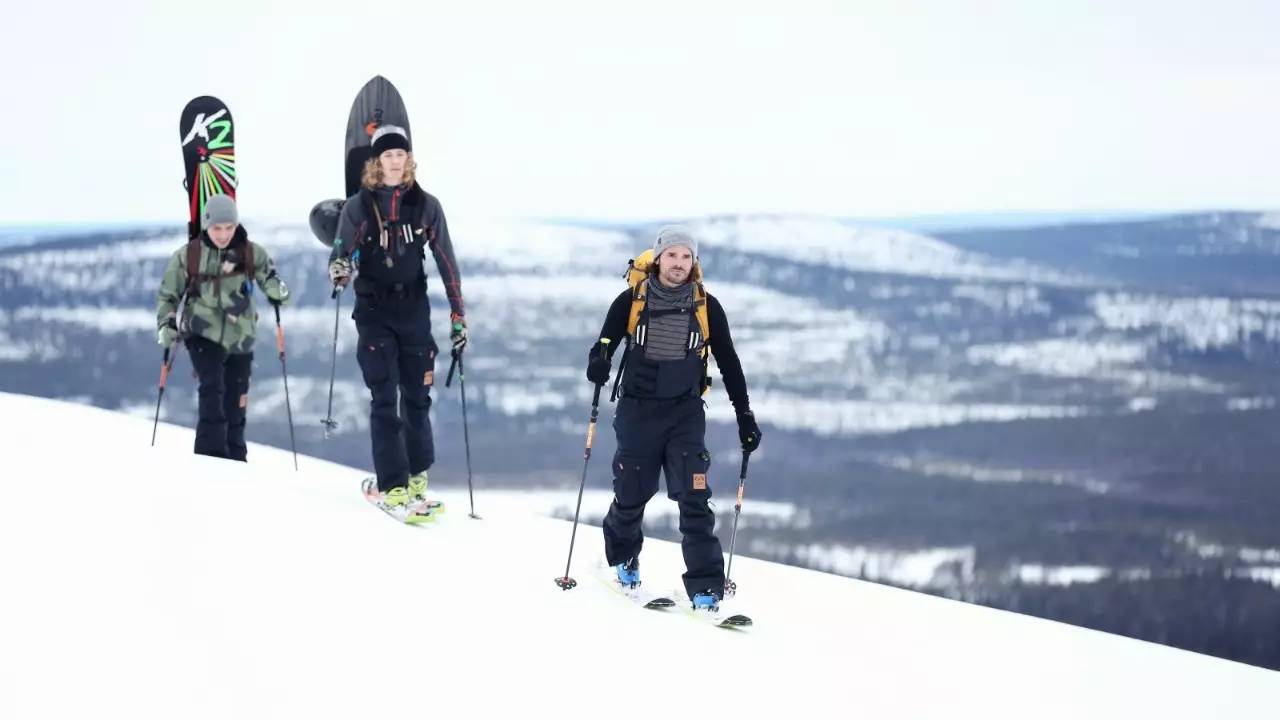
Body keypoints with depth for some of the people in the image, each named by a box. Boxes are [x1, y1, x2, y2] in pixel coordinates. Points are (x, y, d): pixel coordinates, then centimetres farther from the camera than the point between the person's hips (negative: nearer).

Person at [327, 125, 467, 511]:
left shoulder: (426, 205, 2)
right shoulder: (358, 207, -1)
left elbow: (446, 261, 4)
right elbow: (341, 255, 0)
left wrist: (458, 314, 2)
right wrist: (339, 270, -25)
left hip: (414, 308, 1)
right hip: (374, 309, -1)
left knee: (416, 394, 6)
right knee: (384, 397, -7)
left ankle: (418, 473, 25)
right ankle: (391, 484, -6)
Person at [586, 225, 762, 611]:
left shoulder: (706, 306, 0)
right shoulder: (632, 300, -4)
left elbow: (729, 364, 7)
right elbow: (604, 345, 3)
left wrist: (746, 417, 5)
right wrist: (599, 363, -22)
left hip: (685, 412, 0)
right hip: (637, 409, 0)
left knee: (693, 498, -12)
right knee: (632, 494, 8)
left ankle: (705, 588, -10)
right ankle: (623, 558, 38)